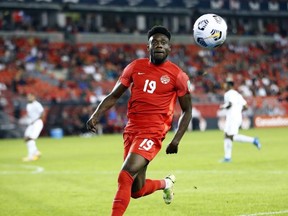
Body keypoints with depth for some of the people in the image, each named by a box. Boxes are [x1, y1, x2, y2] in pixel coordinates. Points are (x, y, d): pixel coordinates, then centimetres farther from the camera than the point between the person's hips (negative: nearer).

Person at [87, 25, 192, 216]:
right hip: (131, 130, 5)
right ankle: (166, 183, 45)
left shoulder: (177, 75, -2)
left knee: (125, 177, -23)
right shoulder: (135, 67, 7)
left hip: (152, 133, -5)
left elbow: (187, 110, 5)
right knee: (137, 191, 13)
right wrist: (96, 116, -5)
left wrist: (176, 140, -4)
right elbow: (114, 96, 11)